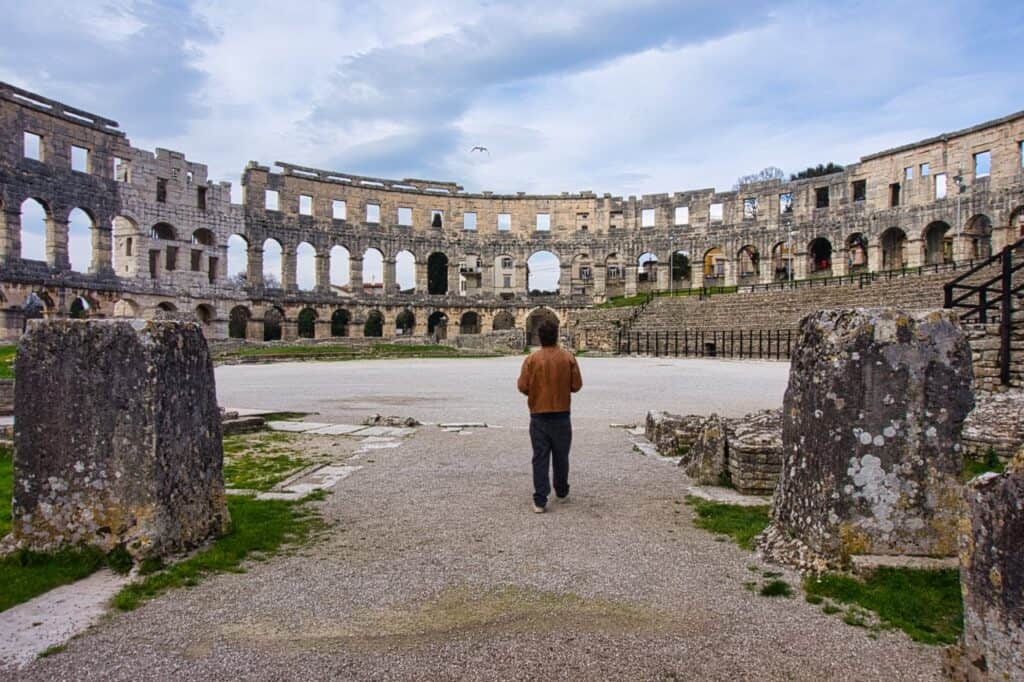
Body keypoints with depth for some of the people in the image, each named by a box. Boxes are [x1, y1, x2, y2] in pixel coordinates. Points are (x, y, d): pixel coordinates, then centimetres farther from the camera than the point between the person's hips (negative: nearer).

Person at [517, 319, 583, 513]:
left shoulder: (531, 359, -7)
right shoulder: (568, 358, -6)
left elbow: (522, 386, -9)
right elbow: (576, 385, -4)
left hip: (538, 416, -1)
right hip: (561, 416, 1)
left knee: (540, 458, 3)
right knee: (561, 457, 16)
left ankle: (540, 501, 0)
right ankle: (562, 493, 32)